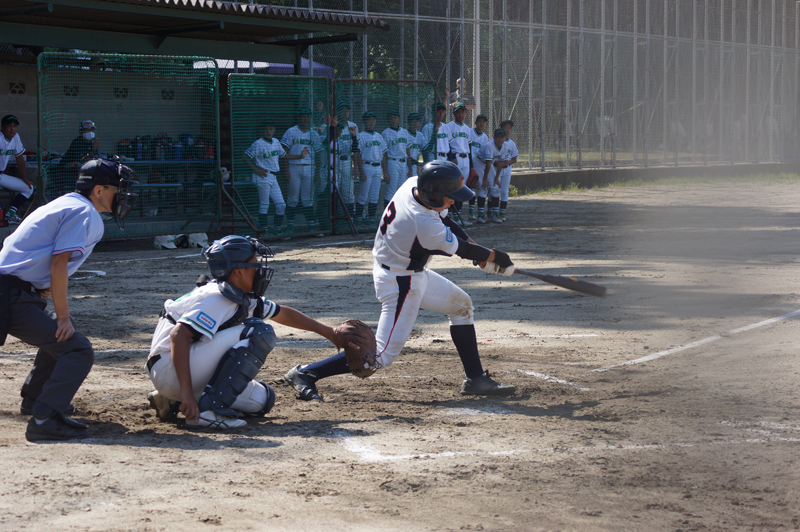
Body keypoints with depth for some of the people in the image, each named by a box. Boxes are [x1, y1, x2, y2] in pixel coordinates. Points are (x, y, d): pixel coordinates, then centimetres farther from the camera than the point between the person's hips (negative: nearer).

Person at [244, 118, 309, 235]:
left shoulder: (276, 142, 14)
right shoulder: (258, 144, -9)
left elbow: (284, 155, 26)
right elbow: (246, 157, -10)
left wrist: (300, 156, 18)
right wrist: (256, 169, -15)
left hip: (273, 178, 8)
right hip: (263, 177, -8)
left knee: (281, 205, 7)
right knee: (264, 205, -5)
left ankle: (278, 229, 16)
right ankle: (265, 230, -1)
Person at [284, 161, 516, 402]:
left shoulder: (413, 184, -11)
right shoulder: (425, 226, -33)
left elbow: (443, 219, 8)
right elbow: (459, 249, -16)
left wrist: (471, 244, 0)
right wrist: (493, 257, 2)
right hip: (401, 285, -10)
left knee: (461, 305, 20)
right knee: (382, 355, -9)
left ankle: (475, 380, 26)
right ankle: (305, 373, -7)